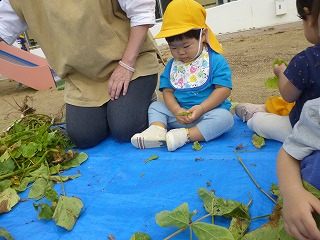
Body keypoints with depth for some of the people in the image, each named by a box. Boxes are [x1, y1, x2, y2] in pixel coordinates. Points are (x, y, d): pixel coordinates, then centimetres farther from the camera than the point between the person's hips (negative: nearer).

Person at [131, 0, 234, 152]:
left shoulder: (215, 60, -8)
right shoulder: (171, 66, 6)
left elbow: (224, 89, -13)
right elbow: (167, 91, 3)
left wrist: (200, 108, -22)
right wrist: (177, 111, -17)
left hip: (209, 110, -4)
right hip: (180, 112, 4)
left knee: (224, 117, -32)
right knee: (155, 106, 0)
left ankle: (184, 135, -37)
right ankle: (157, 129, -28)